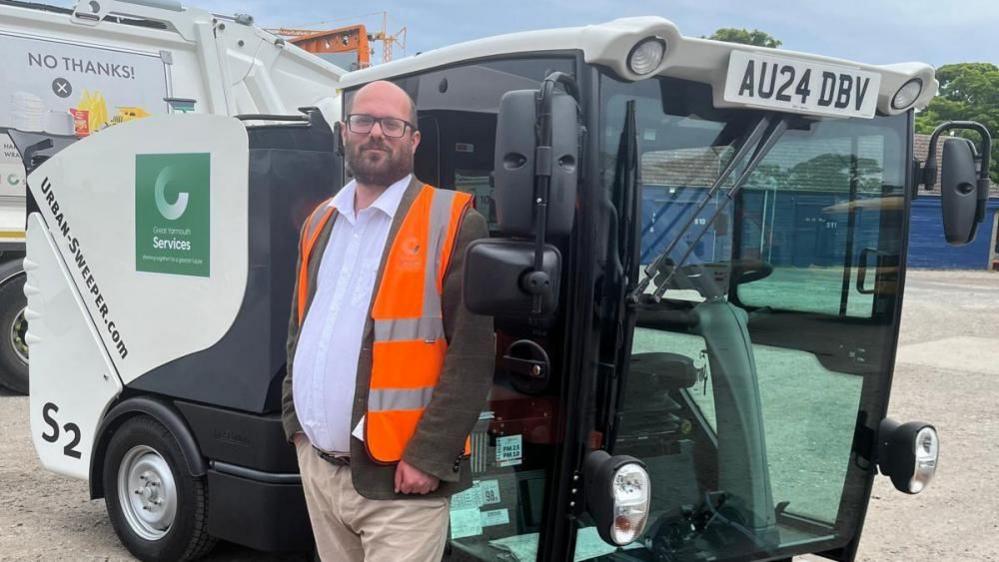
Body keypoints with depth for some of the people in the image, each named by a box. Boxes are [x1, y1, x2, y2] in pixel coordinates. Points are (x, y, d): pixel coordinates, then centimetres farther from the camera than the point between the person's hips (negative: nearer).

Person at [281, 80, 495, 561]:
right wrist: (294, 417, 11)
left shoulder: (452, 223, -8)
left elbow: (472, 353, -13)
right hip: (317, 464, 6)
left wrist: (428, 454, -17)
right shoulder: (320, 223, 13)